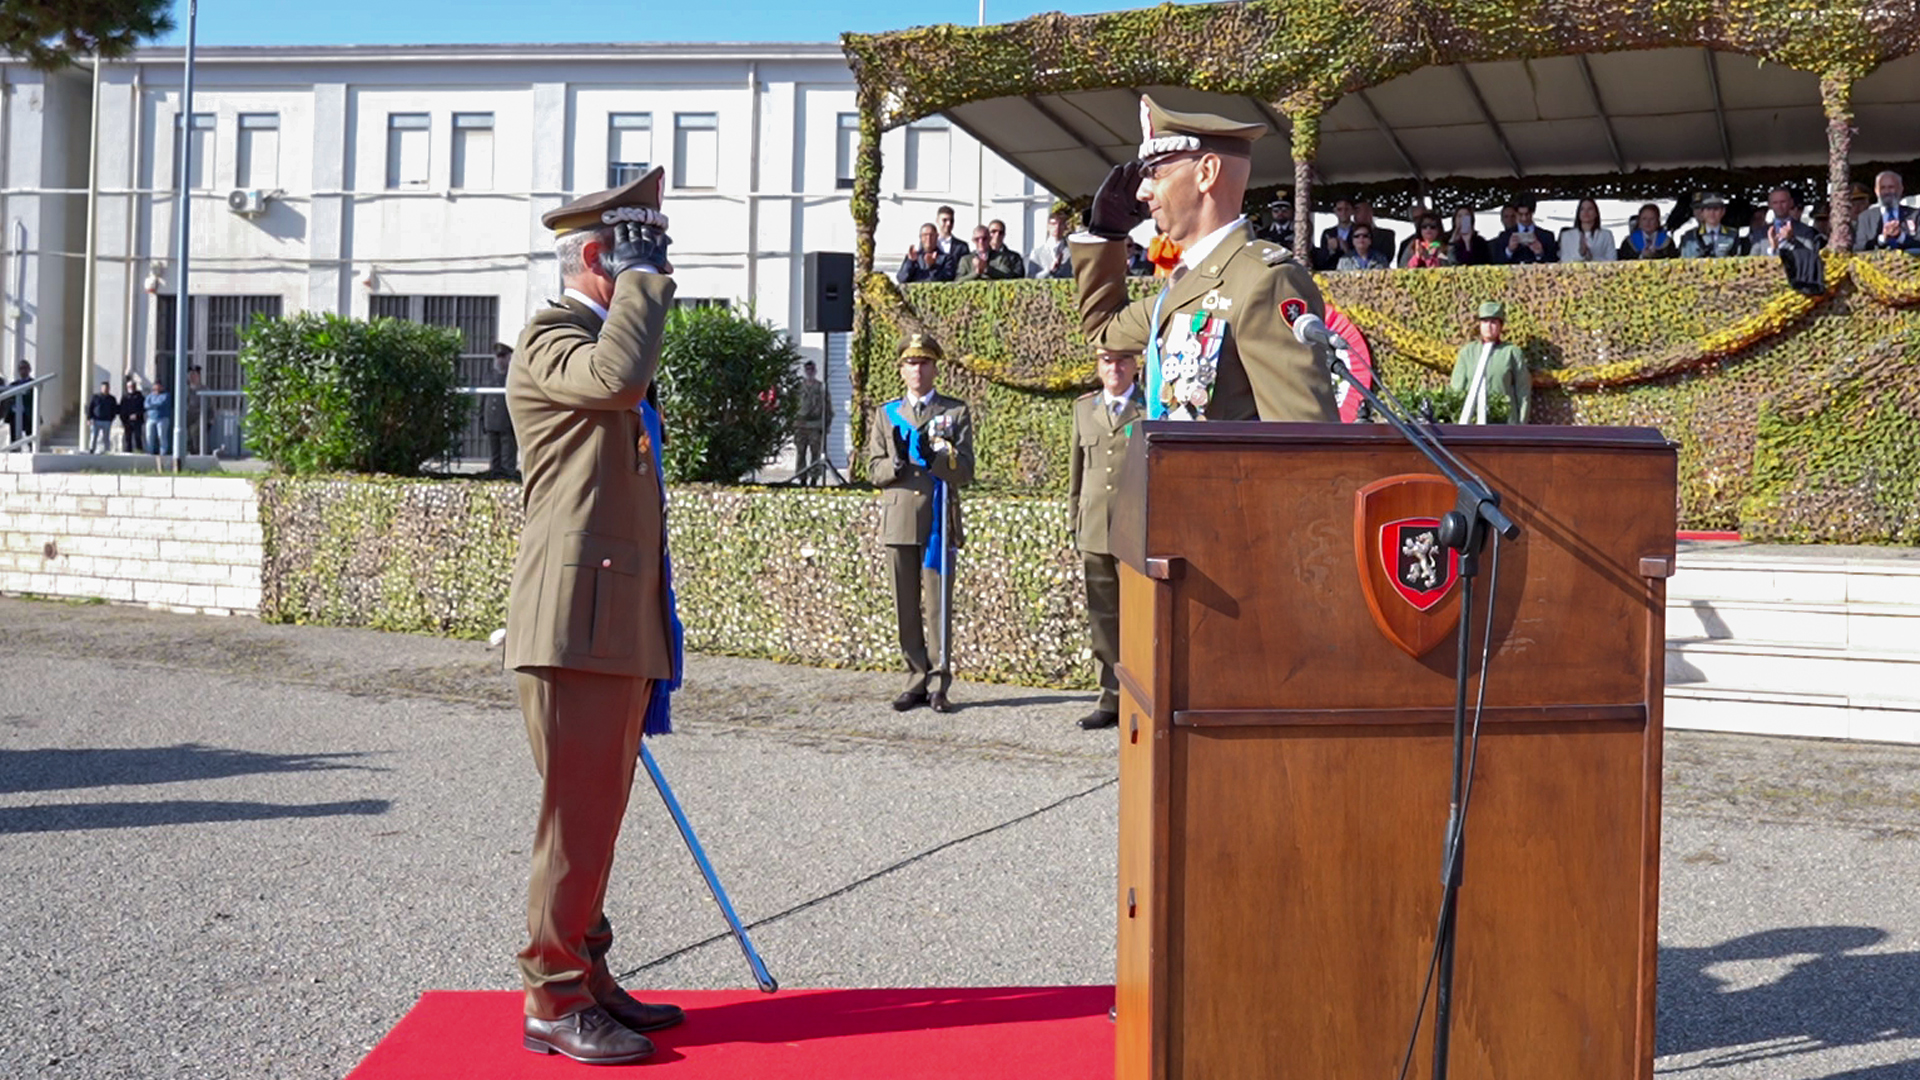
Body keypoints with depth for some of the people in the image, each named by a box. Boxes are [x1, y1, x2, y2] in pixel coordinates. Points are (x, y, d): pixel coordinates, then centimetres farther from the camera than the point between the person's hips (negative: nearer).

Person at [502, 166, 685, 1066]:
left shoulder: (609, 342, 24)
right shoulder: (550, 340, -6)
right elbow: (615, 378, -32)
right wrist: (644, 285, -15)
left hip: (624, 628, 9)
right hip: (576, 621, -9)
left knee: (597, 815, 14)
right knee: (576, 816, -5)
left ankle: (587, 981, 22)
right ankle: (554, 1002, 3)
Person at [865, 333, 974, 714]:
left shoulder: (956, 412, 5)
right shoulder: (886, 414, 12)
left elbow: (965, 472, -2)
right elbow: (874, 470, 8)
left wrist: (935, 457, -20)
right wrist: (897, 463, -13)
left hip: (939, 521, -3)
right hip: (899, 522, 3)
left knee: (937, 606, -3)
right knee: (906, 608, 6)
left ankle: (939, 683, 4)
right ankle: (917, 679, 14)